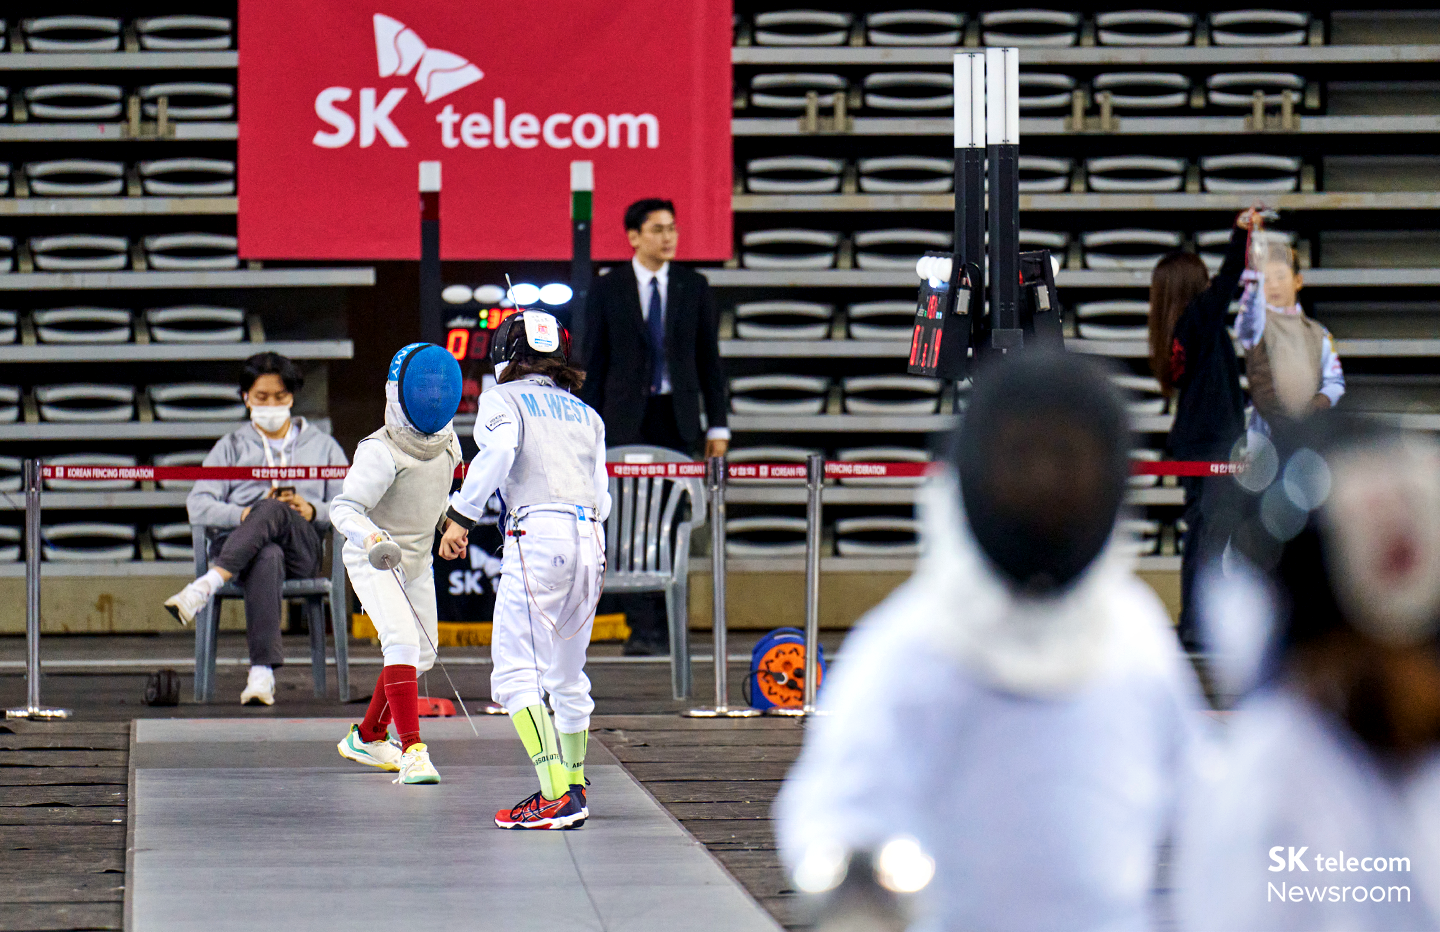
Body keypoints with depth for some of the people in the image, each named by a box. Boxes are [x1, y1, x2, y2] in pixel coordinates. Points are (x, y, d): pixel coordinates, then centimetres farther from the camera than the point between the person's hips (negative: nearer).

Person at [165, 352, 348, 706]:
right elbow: (198, 504, 9)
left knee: (275, 510, -37)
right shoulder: (231, 446, 25)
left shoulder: (322, 446, 26)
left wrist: (313, 511, -7)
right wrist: (244, 514, -11)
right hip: (238, 543, 0)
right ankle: (262, 674, -57)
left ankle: (206, 586, -53)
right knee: (266, 558, -41)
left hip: (303, 547, 0)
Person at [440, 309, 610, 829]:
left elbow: (497, 453, -12)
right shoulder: (586, 415, 24)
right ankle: (573, 786, 29)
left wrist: (461, 518, -10)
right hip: (591, 539, 6)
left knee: (515, 674, -8)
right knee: (567, 676, 20)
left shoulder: (504, 399, 10)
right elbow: (601, 498, 18)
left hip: (537, 533, -6)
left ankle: (557, 797, -20)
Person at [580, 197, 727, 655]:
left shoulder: (694, 287, 7)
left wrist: (718, 425, 2)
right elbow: (594, 363, 4)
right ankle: (643, 627, -8)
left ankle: (665, 626, 8)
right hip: (626, 419, -2)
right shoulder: (607, 289, 3)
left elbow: (709, 359, 8)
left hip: (677, 416, 2)